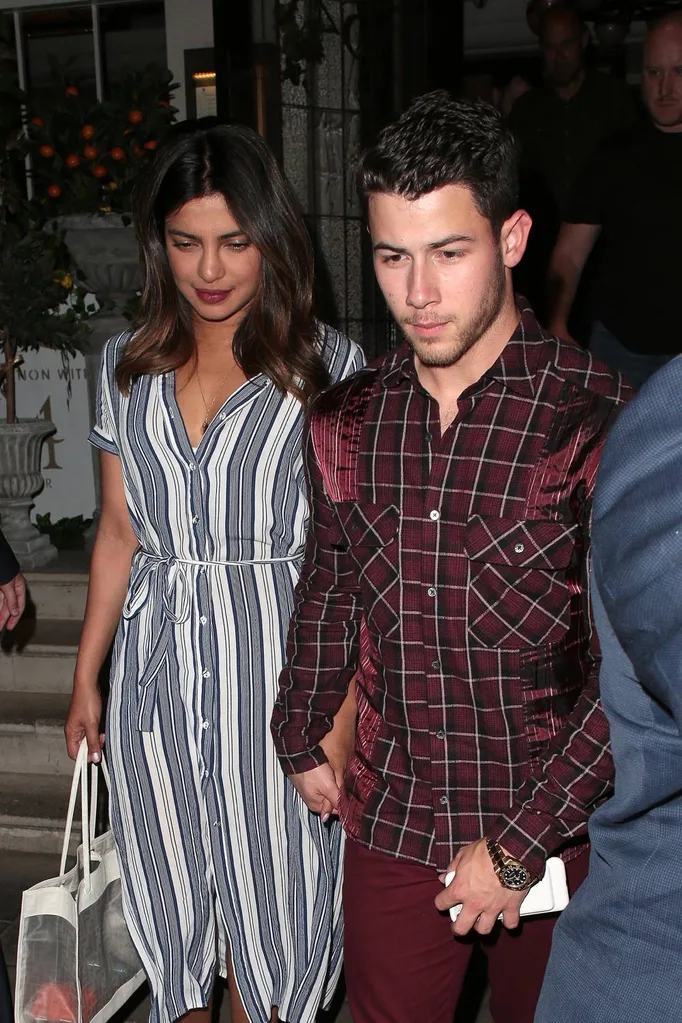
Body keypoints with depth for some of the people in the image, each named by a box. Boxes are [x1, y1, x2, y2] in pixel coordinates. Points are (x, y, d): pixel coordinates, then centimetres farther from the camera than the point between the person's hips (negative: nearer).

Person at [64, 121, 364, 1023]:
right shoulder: (129, 367, 6)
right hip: (157, 672, 4)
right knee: (172, 899, 16)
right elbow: (119, 533, 11)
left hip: (275, 667, -3)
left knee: (270, 897, 10)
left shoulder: (328, 365, -6)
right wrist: (86, 679, 14)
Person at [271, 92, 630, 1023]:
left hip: (557, 840, -3)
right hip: (391, 830, 3)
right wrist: (302, 739, 21)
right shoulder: (344, 423, -2)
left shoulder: (598, 422, -18)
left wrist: (517, 845, -15)